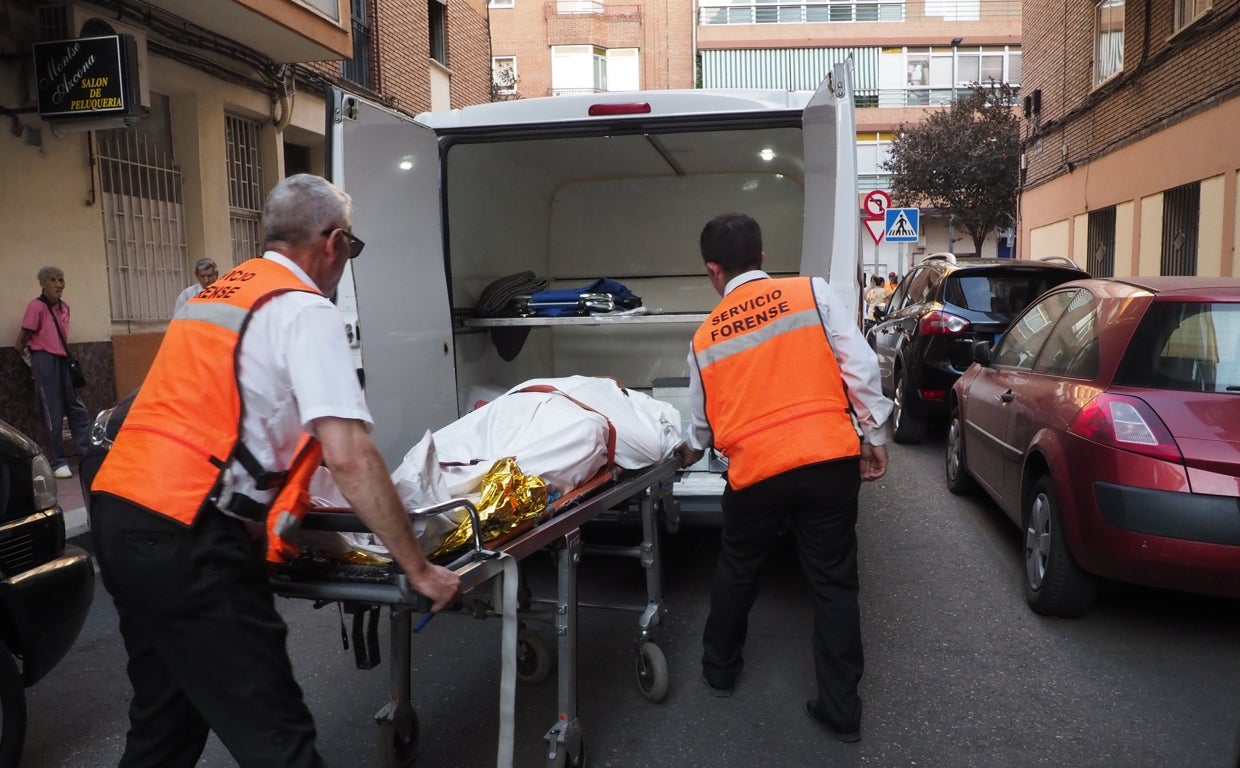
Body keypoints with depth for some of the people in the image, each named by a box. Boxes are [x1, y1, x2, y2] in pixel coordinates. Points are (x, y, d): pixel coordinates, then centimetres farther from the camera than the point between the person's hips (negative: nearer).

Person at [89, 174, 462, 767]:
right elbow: (349, 456, -18)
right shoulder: (306, 310, -9)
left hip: (115, 514, 9)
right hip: (187, 539, -9)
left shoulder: (216, 294, 19)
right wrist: (418, 569, -11)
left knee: (165, 718, 24)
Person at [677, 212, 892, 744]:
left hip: (755, 470, 1)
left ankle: (719, 671, 42)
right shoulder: (813, 292, 2)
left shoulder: (706, 337, 9)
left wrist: (689, 452, 41)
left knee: (736, 571, 24)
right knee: (833, 582, 13)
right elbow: (861, 368, -4)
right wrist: (875, 436, 6)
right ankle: (841, 710, 21)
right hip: (831, 460, -1)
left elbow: (702, 421, 21)